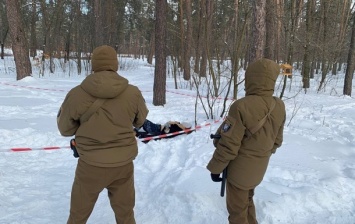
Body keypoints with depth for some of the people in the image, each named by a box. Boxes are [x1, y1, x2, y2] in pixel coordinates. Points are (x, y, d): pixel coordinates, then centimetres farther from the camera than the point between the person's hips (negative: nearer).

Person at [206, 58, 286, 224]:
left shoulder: (242, 106, -29)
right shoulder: (279, 107, -7)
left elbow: (228, 144, -23)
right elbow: (277, 141, 5)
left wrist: (215, 167, -9)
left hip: (239, 168, -6)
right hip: (259, 168, 7)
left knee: (237, 209, 14)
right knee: (247, 200, 29)